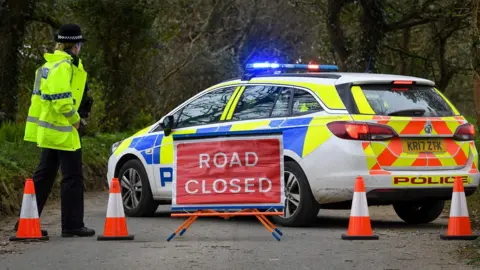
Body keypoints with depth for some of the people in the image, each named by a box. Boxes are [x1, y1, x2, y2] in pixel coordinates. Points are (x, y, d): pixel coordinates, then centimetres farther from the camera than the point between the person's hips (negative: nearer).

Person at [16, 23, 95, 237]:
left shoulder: (49, 65, 15)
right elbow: (61, 100, -25)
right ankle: (72, 225, 2)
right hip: (63, 131, -10)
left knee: (44, 176, 15)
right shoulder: (63, 66, -17)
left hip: (47, 131, 10)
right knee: (73, 177, -2)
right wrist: (75, 119, -11)